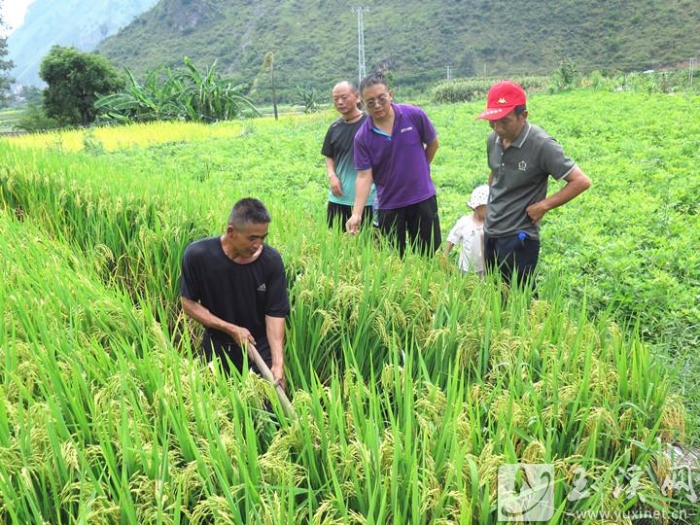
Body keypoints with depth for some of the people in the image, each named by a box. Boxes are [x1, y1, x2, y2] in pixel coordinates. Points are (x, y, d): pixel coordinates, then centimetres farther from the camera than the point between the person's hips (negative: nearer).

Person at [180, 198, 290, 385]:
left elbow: (275, 313, -14)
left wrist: (278, 361, -25)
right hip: (218, 348, 0)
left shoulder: (271, 260, -18)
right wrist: (231, 329, -17)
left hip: (261, 348, 0)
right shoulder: (198, 255, -19)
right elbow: (188, 303, -9)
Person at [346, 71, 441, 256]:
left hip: (423, 198, 0)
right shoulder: (362, 137, -10)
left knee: (427, 255, 11)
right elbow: (364, 176, -12)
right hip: (389, 205, 0)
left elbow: (433, 143, 6)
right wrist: (357, 213, -23)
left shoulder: (415, 116, -10)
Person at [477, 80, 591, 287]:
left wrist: (543, 206, -15)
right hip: (490, 234, 7)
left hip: (518, 239, -7)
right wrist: (492, 207, 13)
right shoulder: (493, 140, 1)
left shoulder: (541, 145, -18)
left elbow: (581, 181, -18)